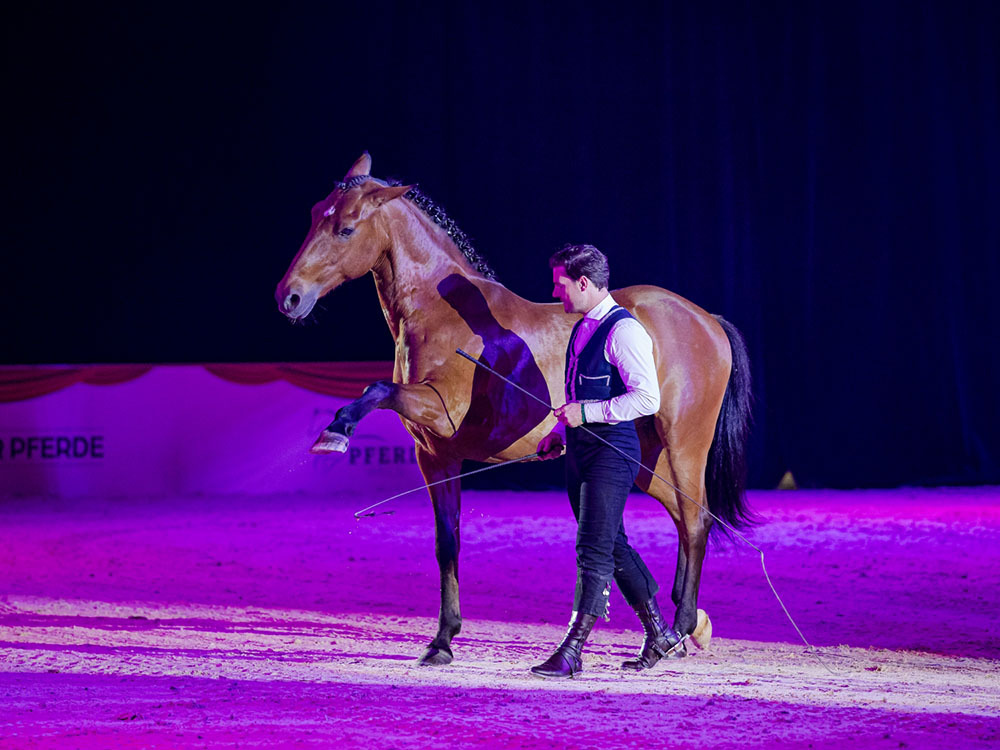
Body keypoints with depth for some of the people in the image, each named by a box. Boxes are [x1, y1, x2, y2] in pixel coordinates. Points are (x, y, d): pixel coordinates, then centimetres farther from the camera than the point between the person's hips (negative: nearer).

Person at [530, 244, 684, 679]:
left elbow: (647, 398, -21)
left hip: (610, 452, -10)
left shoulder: (623, 331, -15)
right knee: (612, 546, 15)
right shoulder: (584, 328, 15)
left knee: (594, 551, -8)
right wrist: (561, 432, 17)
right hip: (581, 451, 10)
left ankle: (571, 653, -9)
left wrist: (586, 413, -20)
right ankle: (660, 635, 25)